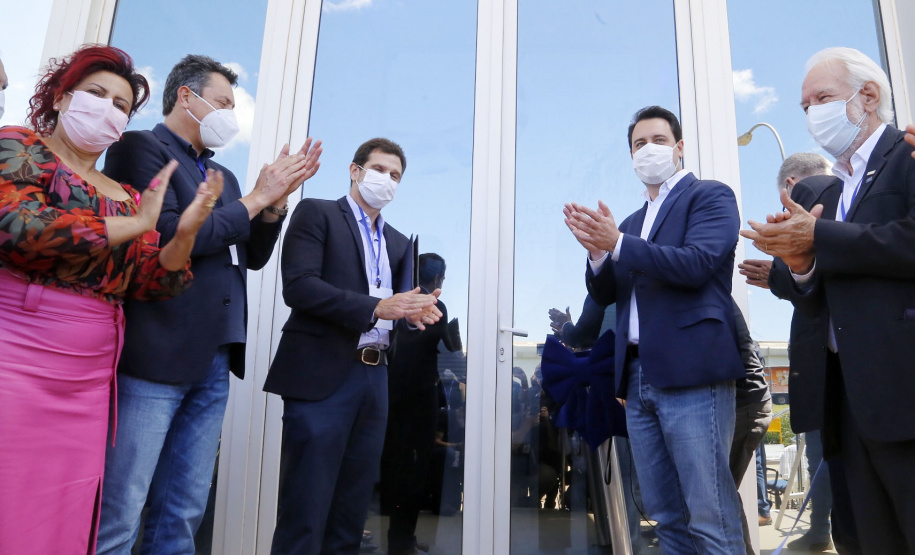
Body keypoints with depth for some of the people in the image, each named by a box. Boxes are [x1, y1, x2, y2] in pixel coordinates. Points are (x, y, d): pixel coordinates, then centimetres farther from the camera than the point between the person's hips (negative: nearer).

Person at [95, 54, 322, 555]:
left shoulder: (223, 176, 21)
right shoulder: (140, 148, -1)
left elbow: (253, 256, 21)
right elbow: (165, 235, -16)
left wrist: (277, 199, 6)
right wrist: (255, 198, -7)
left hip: (213, 361, 8)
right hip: (155, 356, -7)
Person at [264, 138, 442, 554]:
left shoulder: (400, 244, 20)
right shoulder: (316, 213, 2)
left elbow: (398, 308, 14)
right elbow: (298, 286, -13)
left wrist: (415, 313, -10)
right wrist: (377, 307, -19)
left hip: (375, 380, 6)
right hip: (322, 375, -6)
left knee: (351, 513, 12)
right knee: (305, 511, -2)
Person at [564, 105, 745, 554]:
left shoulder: (711, 196, 3)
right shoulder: (631, 222, 22)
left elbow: (698, 264, -14)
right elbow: (605, 294, 13)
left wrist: (616, 243, -22)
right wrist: (597, 249, -6)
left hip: (690, 372, -6)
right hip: (639, 377, 7)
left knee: (710, 518, -4)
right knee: (667, 518, 12)